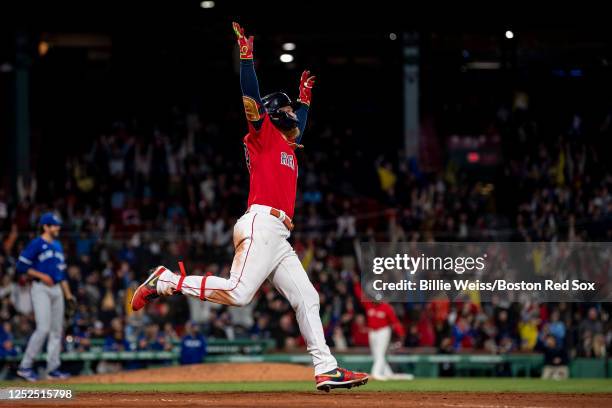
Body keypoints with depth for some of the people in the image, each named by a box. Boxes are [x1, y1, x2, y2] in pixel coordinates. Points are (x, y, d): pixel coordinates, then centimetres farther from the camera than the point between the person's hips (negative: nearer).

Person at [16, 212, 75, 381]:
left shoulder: (58, 246, 18)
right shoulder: (36, 244, -6)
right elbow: (21, 266, -10)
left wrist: (67, 293, 16)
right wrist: (41, 276, -17)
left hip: (57, 289, 8)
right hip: (41, 289, -8)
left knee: (56, 330, 5)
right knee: (43, 328, -16)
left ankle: (53, 368, 10)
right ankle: (25, 366, -10)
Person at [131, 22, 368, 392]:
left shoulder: (289, 147, 28)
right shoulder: (263, 134, 6)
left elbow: (298, 125, 51)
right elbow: (252, 97, -8)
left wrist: (305, 98, 52)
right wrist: (247, 56, -10)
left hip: (278, 237, 9)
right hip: (261, 225, -9)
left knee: (307, 299, 3)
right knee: (238, 293, -22)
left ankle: (326, 369, 0)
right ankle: (165, 281, -10)